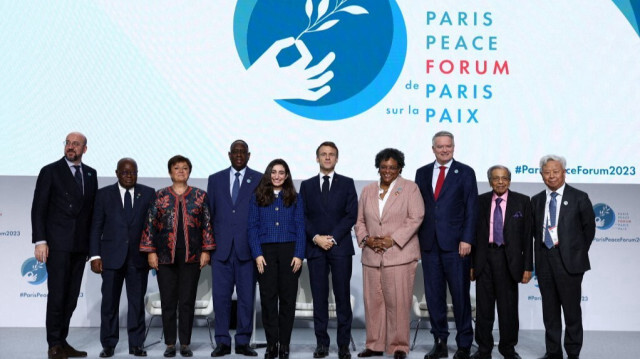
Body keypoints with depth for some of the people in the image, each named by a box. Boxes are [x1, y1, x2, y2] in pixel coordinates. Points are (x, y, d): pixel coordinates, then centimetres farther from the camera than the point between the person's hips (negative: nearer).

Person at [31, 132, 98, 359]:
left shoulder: (91, 174, 12)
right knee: (57, 295, -3)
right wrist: (40, 241, -12)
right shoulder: (50, 171, -1)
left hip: (80, 246, 4)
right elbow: (38, 208, -4)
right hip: (58, 244, -4)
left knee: (71, 297, 8)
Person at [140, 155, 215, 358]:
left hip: (191, 256, 0)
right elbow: (150, 225, 4)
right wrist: (151, 252, -2)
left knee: (187, 301, 3)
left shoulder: (200, 196, 6)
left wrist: (206, 250, -2)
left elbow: (207, 225, 5)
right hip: (165, 256, 0)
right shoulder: (160, 196, 6)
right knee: (168, 301, 4)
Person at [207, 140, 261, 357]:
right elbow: (209, 214, 11)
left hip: (247, 248, -1)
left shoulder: (259, 180, 5)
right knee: (221, 296, 3)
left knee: (247, 296, 4)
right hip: (221, 247, 2)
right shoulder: (215, 179, 11)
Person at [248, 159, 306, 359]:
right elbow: (253, 227, 3)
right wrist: (257, 254, -7)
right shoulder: (258, 198, 8)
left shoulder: (295, 198, 9)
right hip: (266, 251, 0)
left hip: (289, 251, 0)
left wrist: (299, 255, -7)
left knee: (287, 297, 3)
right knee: (268, 297, 1)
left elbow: (300, 228, 4)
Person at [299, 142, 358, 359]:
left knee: (342, 296, 0)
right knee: (319, 297, 3)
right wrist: (316, 238, -9)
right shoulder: (307, 185, 12)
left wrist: (333, 238, -10)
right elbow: (302, 216, 6)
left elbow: (351, 215, -1)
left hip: (340, 246, -1)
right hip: (315, 247, 1)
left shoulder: (347, 184, 7)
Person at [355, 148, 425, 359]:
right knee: (373, 300, 6)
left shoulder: (410, 188, 3)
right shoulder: (367, 191, 16)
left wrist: (393, 239, -13)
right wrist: (365, 239, -3)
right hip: (371, 255, 4)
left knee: (398, 301, -4)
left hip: (399, 254, -4)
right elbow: (360, 221, 16)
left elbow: (415, 218, -6)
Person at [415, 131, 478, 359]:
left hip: (455, 244, -3)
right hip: (429, 244, 3)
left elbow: (471, 209, -2)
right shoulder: (422, 173, 12)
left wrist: (467, 240, -11)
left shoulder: (465, 173, 3)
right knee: (433, 295, 7)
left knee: (460, 295, 2)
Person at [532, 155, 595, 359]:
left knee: (572, 309, 1)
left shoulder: (578, 198, -2)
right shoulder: (536, 200, 10)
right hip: (544, 260, 4)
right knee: (549, 310, 10)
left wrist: (578, 252, 6)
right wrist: (545, 247, 9)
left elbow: (589, 228, 4)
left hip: (569, 261, -4)